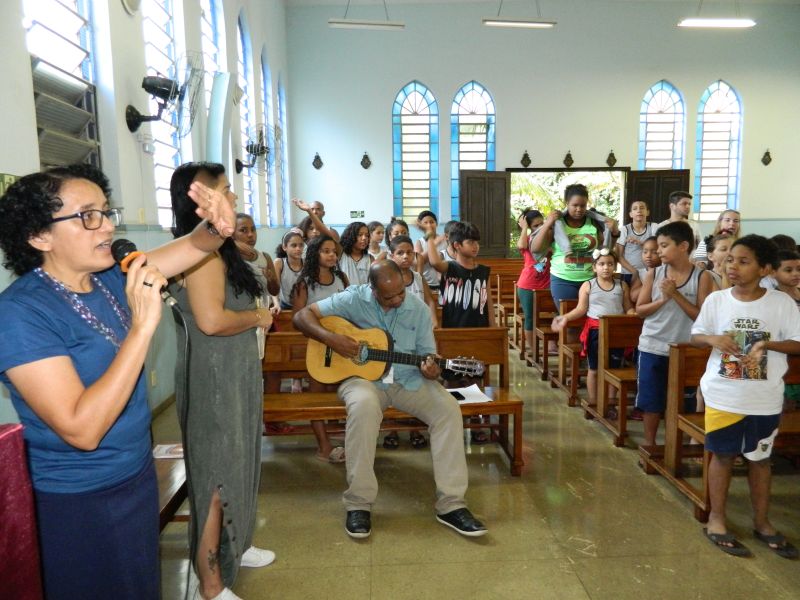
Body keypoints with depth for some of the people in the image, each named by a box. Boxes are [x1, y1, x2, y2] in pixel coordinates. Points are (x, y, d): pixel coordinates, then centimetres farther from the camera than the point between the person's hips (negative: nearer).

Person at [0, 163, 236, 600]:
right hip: (79, 505, -6)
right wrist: (143, 325, -34)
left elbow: (193, 247, -1)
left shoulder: (111, 275, -4)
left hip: (138, 476, 6)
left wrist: (216, 226, -25)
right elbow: (82, 429, -30)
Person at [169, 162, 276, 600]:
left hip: (231, 374, 10)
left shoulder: (214, 247, 13)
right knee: (217, 476, 0)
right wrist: (258, 317, -14)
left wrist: (257, 312, 5)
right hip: (213, 378, -10)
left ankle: (231, 547, 40)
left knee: (234, 465, 22)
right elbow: (212, 320, -29)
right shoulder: (202, 250, -19)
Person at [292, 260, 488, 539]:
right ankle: (359, 504, -24)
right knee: (364, 405, -38)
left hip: (408, 380, 3)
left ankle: (451, 504, -14)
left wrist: (430, 368, -19)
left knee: (448, 408, -22)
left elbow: (427, 353, 6)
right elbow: (302, 316, -7)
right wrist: (330, 338, -24)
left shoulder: (418, 309, 1)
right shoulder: (352, 300, -7)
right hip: (363, 377, -3)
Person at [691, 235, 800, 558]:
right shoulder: (716, 300, -4)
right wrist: (713, 339, -17)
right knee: (722, 455, 10)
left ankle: (762, 522, 33)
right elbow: (696, 336, 3)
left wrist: (768, 344, -19)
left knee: (760, 458, 16)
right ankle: (717, 519, 24)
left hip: (765, 398, 1)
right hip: (723, 394, 0)